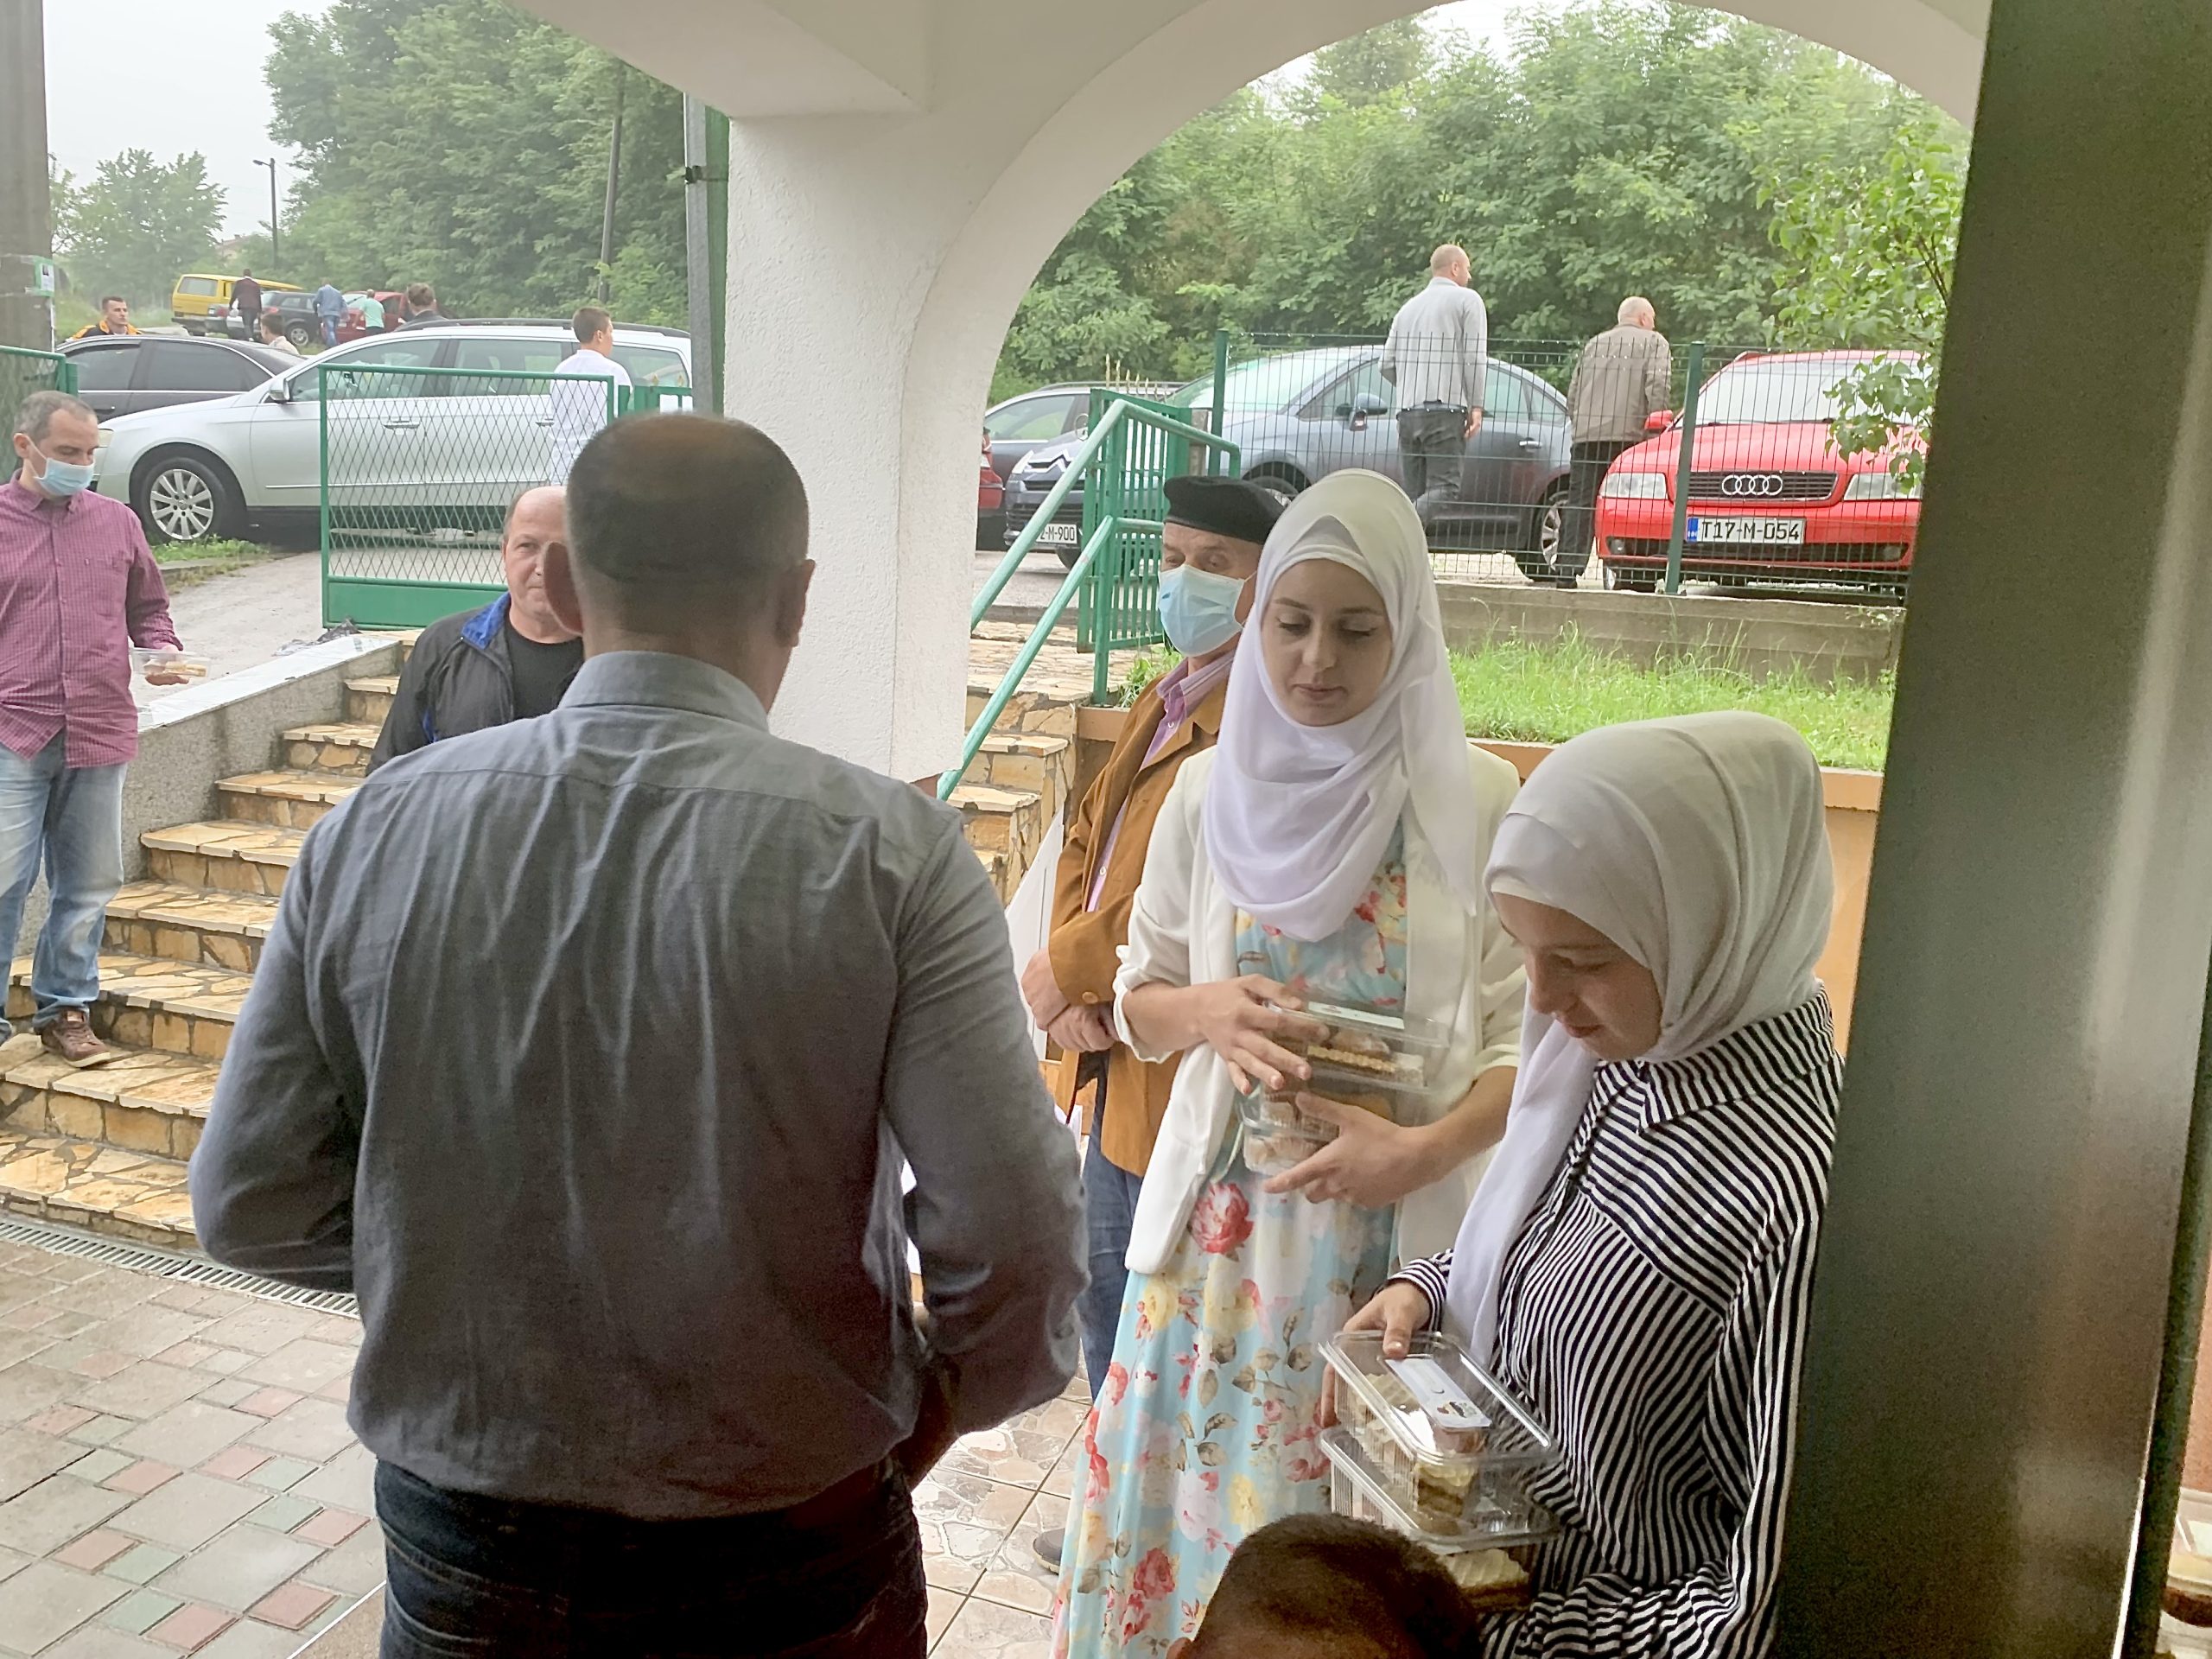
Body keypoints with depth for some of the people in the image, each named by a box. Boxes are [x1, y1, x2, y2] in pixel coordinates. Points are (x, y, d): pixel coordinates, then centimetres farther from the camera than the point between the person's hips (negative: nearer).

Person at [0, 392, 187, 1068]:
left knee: (87, 884, 10)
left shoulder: (117, 522, 10)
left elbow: (147, 607, 21)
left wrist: (162, 650, 1)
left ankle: (65, 1008, 23)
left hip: (100, 732, 3)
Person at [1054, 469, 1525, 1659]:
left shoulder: (1475, 799, -8)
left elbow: (1527, 1038, -5)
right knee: (1195, 1477, 13)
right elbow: (1135, 999, 8)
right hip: (1225, 1215, 2)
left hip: (1401, 1235, -2)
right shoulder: (1211, 789, 0)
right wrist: (1205, 1011, -13)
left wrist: (1421, 1151, -22)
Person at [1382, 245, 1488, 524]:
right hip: (1446, 409, -6)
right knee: (1444, 486, -13)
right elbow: (1475, 358, -6)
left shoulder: (1409, 307, 22)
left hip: (1408, 410, 6)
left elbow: (1388, 365, 18)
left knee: (1415, 493, 5)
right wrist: (1476, 407, -7)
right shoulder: (1467, 300, 5)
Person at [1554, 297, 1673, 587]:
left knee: (1579, 503, 0)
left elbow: (1573, 393, 23)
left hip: (1586, 435, 4)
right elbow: (1657, 388, -5)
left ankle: (1567, 569, -8)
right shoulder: (1653, 342, 11)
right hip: (1627, 435, -4)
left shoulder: (1593, 344, 26)